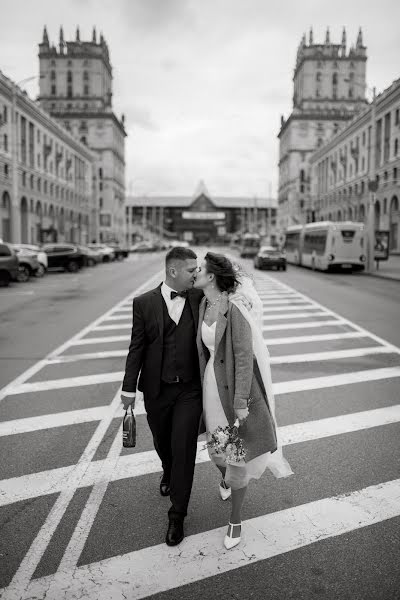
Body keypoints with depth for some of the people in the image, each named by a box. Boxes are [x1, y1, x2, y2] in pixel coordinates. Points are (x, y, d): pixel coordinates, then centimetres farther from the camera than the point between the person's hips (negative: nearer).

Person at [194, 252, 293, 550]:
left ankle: (236, 520, 25)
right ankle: (226, 478, 57)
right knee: (216, 447, 20)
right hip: (212, 385, 6)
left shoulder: (235, 310, -22)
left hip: (237, 387, -6)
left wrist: (241, 402, -22)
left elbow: (244, 357, -22)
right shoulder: (203, 306, 0)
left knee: (238, 453, 4)